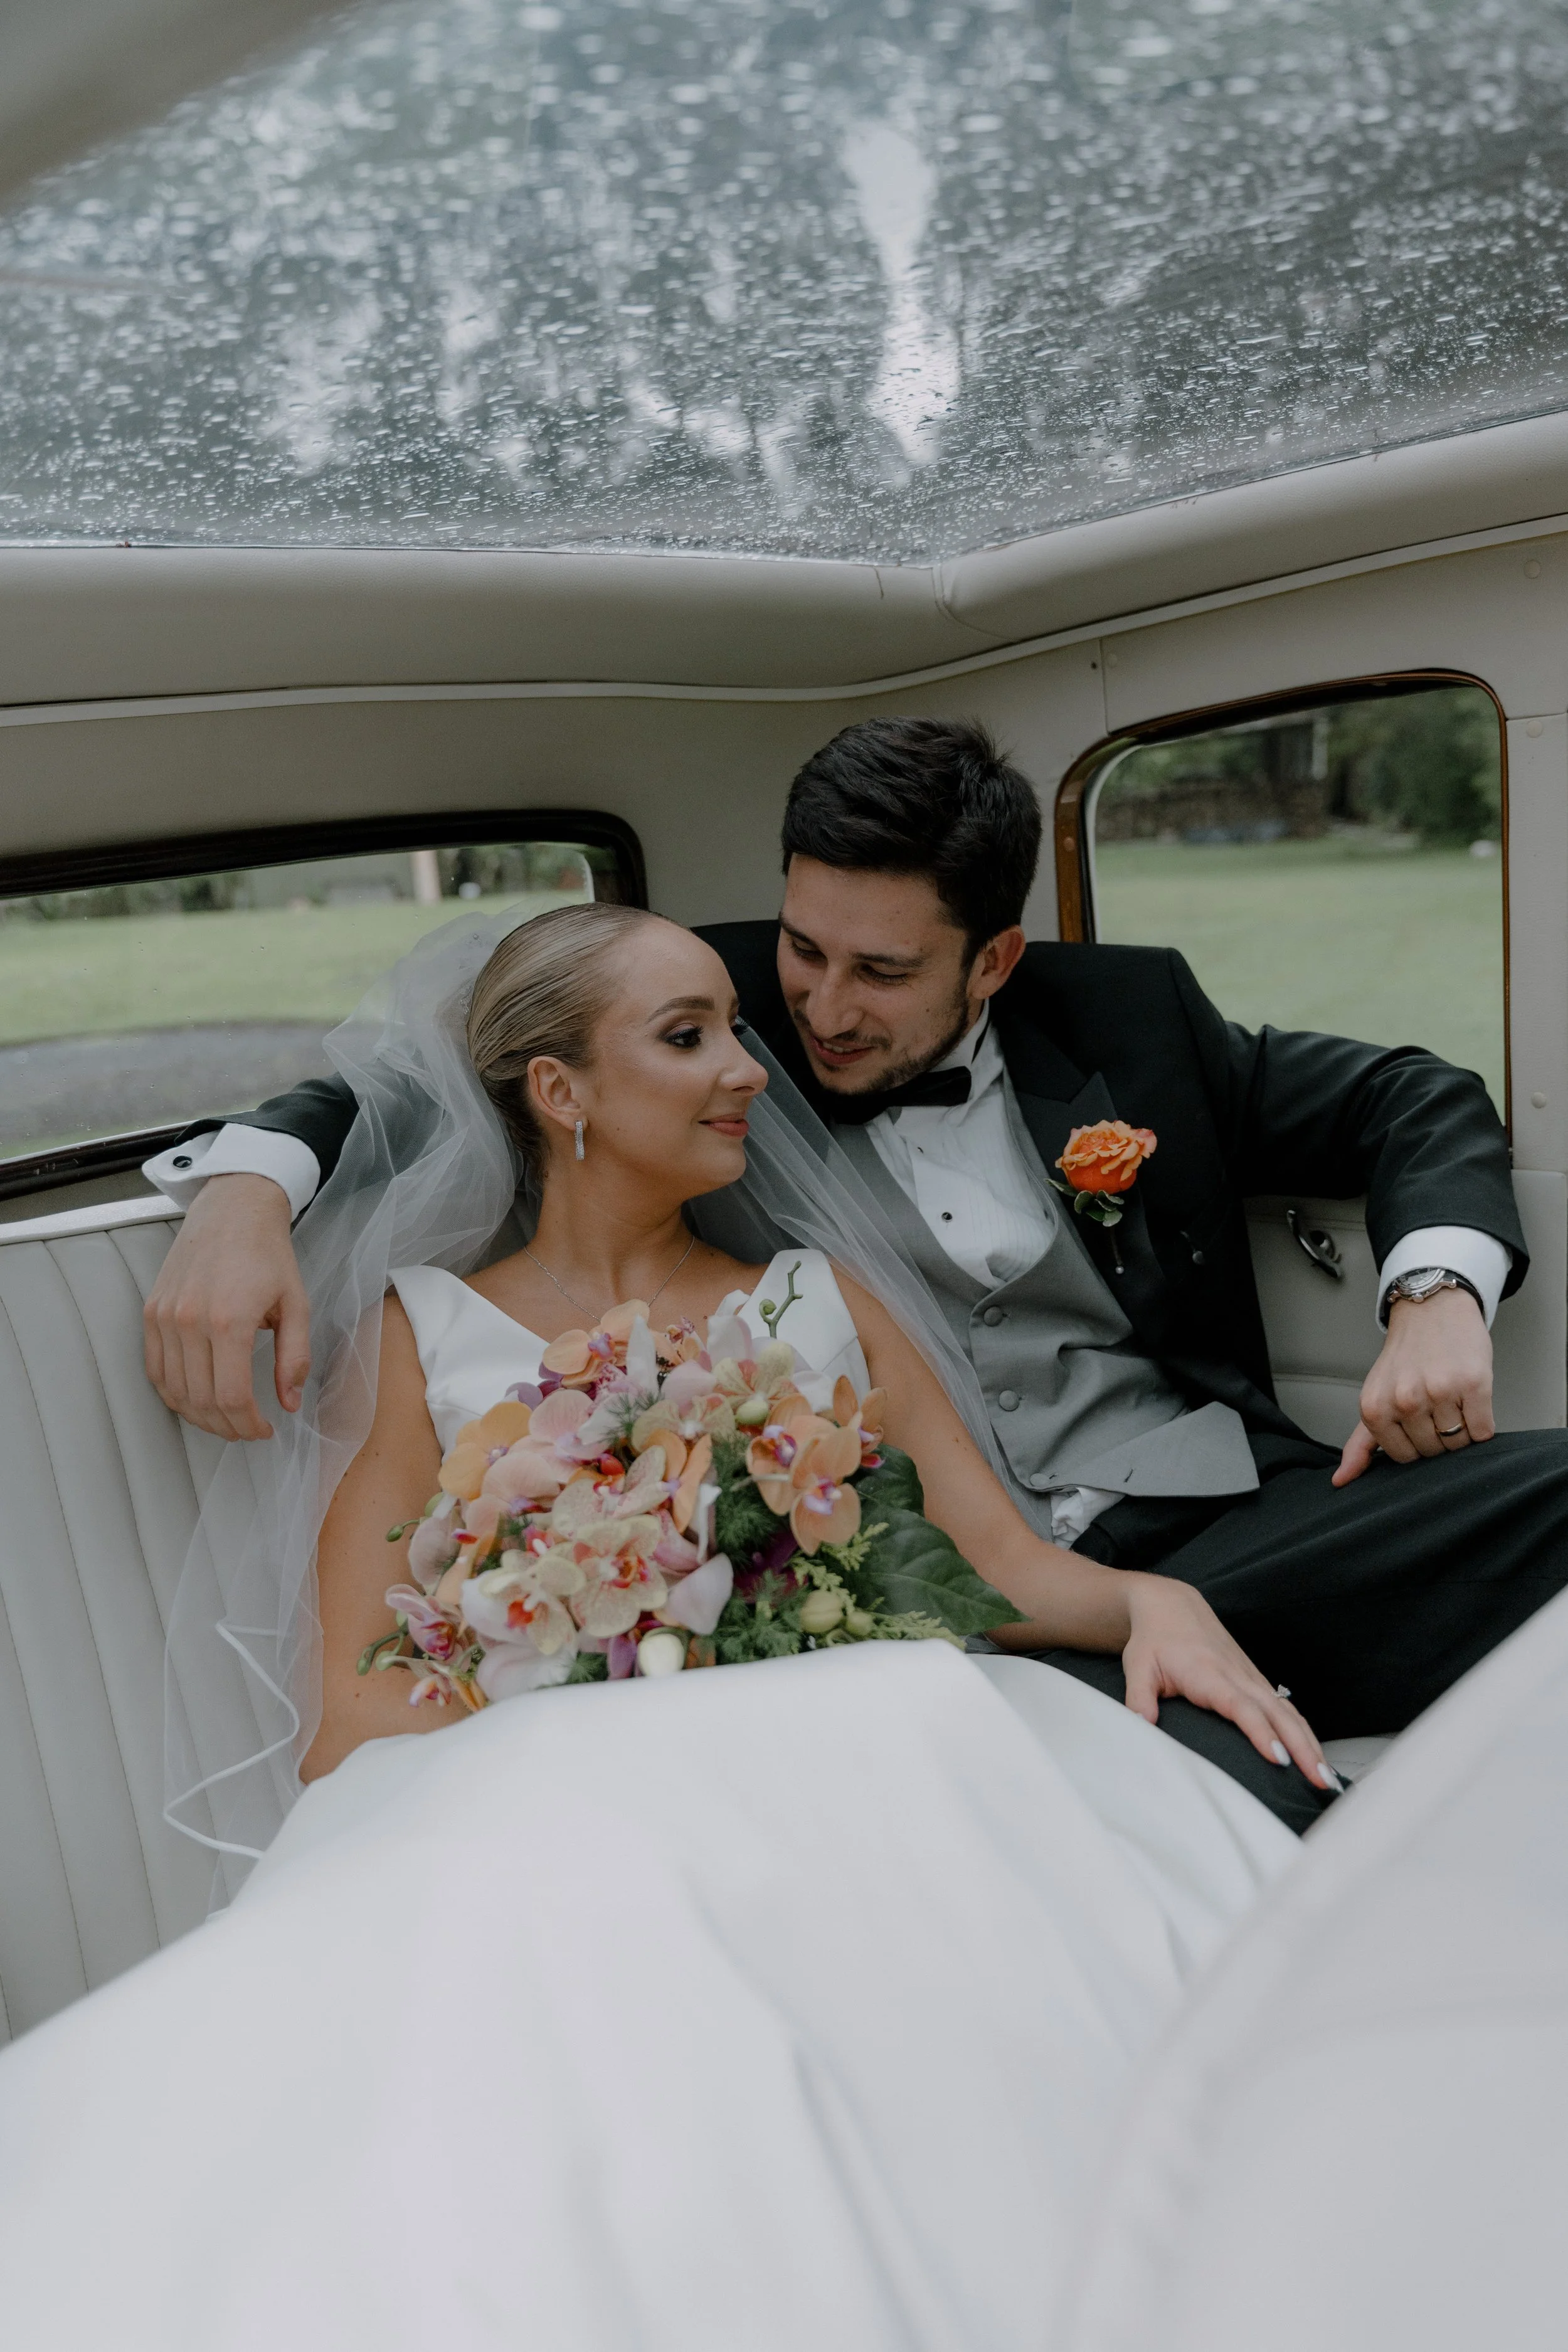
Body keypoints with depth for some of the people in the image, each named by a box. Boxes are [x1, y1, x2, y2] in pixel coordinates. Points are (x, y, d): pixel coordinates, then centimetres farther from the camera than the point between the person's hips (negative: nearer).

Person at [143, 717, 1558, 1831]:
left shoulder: (1126, 1014, 12)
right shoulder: (728, 1014, 7)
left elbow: (1414, 1104, 19)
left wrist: (1437, 1294, -2)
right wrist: (246, 1185, -12)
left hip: (1230, 1530, 4)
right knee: (1237, 1828, -36)